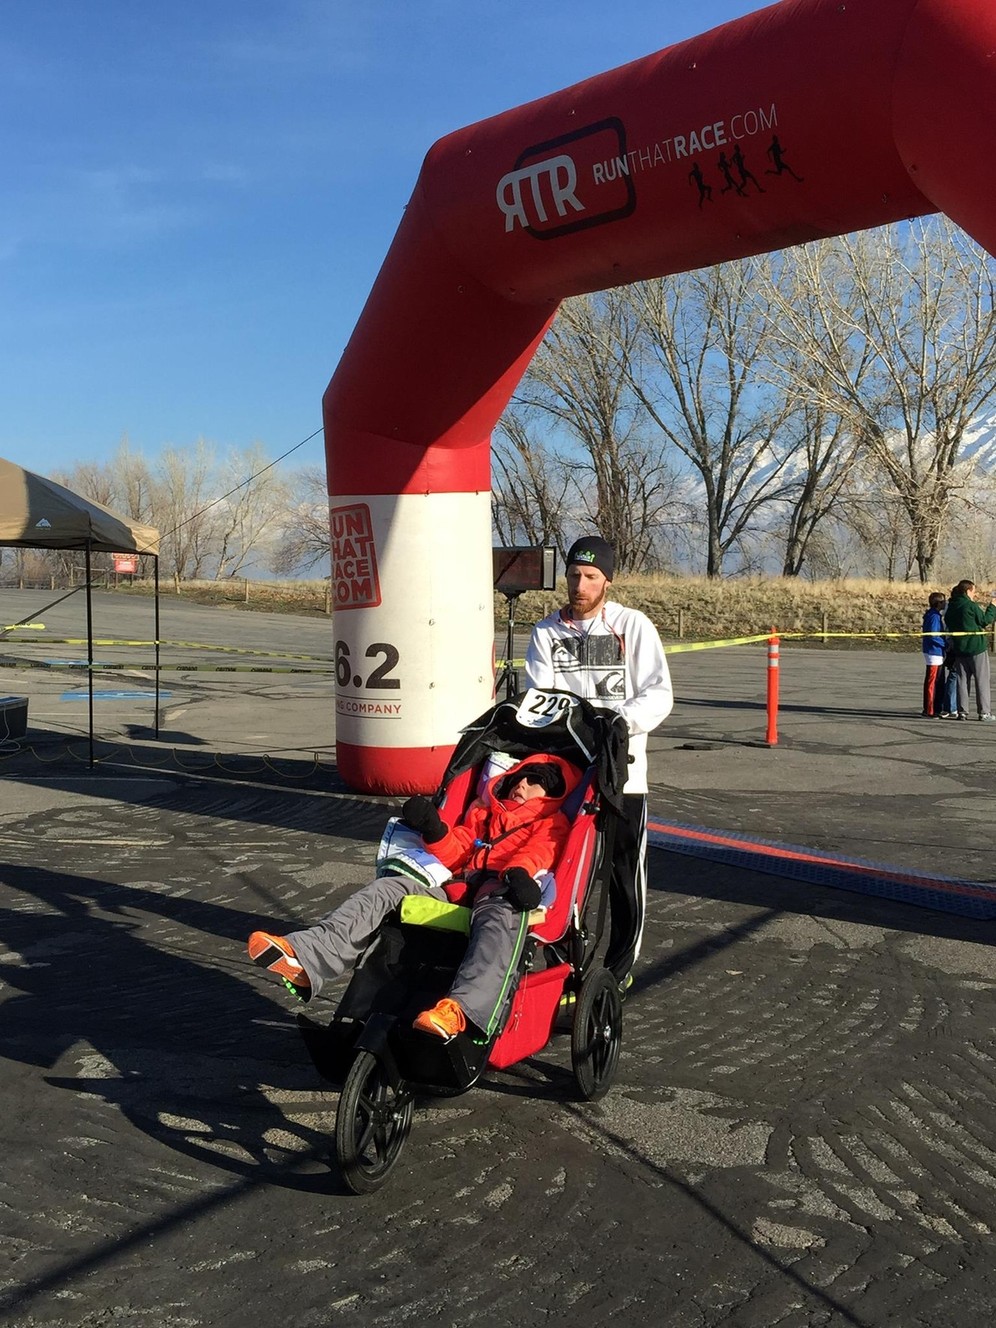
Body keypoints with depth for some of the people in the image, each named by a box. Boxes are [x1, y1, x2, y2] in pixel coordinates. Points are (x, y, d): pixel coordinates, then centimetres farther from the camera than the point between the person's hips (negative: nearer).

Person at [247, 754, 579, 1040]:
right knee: (388, 888, -16)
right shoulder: (483, 812, 37)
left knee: (503, 914, -43)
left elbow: (538, 852, -2)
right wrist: (433, 829, 8)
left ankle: (460, 1007, -67)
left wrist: (520, 872, -24)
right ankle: (304, 958, -36)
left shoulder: (552, 823, 21)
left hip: (502, 892, -5)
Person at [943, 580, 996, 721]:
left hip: (959, 650, 6)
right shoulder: (971, 606, -13)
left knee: (962, 680, 9)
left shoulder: (951, 608, 7)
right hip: (976, 648, -6)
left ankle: (962, 711, 6)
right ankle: (984, 712, 2)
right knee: (982, 680, 2)